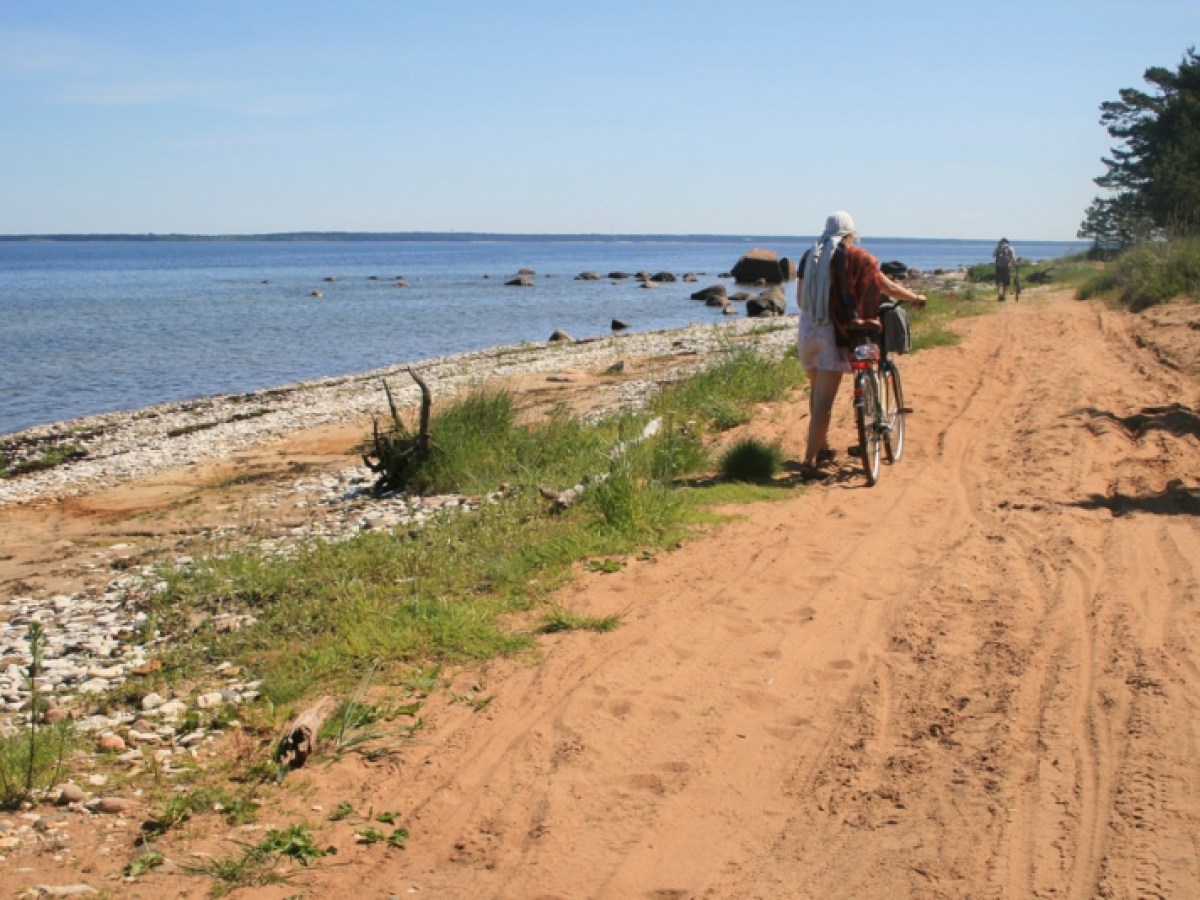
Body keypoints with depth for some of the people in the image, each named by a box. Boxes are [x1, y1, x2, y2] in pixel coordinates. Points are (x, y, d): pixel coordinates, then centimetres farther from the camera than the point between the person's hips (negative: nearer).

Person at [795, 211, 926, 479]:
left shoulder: (809, 256, 9)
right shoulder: (854, 257, -3)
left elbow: (800, 299, 11)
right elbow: (889, 288, 3)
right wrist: (915, 298, 20)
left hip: (808, 329, 5)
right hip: (834, 331, -5)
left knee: (817, 391, 22)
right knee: (824, 400, -5)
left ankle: (822, 448, 34)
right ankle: (809, 461, -10)